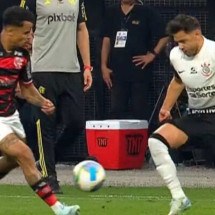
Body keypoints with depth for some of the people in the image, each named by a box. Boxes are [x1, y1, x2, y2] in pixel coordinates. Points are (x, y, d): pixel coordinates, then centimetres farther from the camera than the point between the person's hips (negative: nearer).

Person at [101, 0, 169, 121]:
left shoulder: (147, 12, -2)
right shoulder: (112, 13, 11)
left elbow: (164, 36, -3)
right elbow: (107, 40, 11)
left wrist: (152, 55, -10)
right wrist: (104, 66, 4)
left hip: (140, 71, -4)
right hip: (117, 71, 4)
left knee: (140, 111, 0)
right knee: (117, 111, 4)